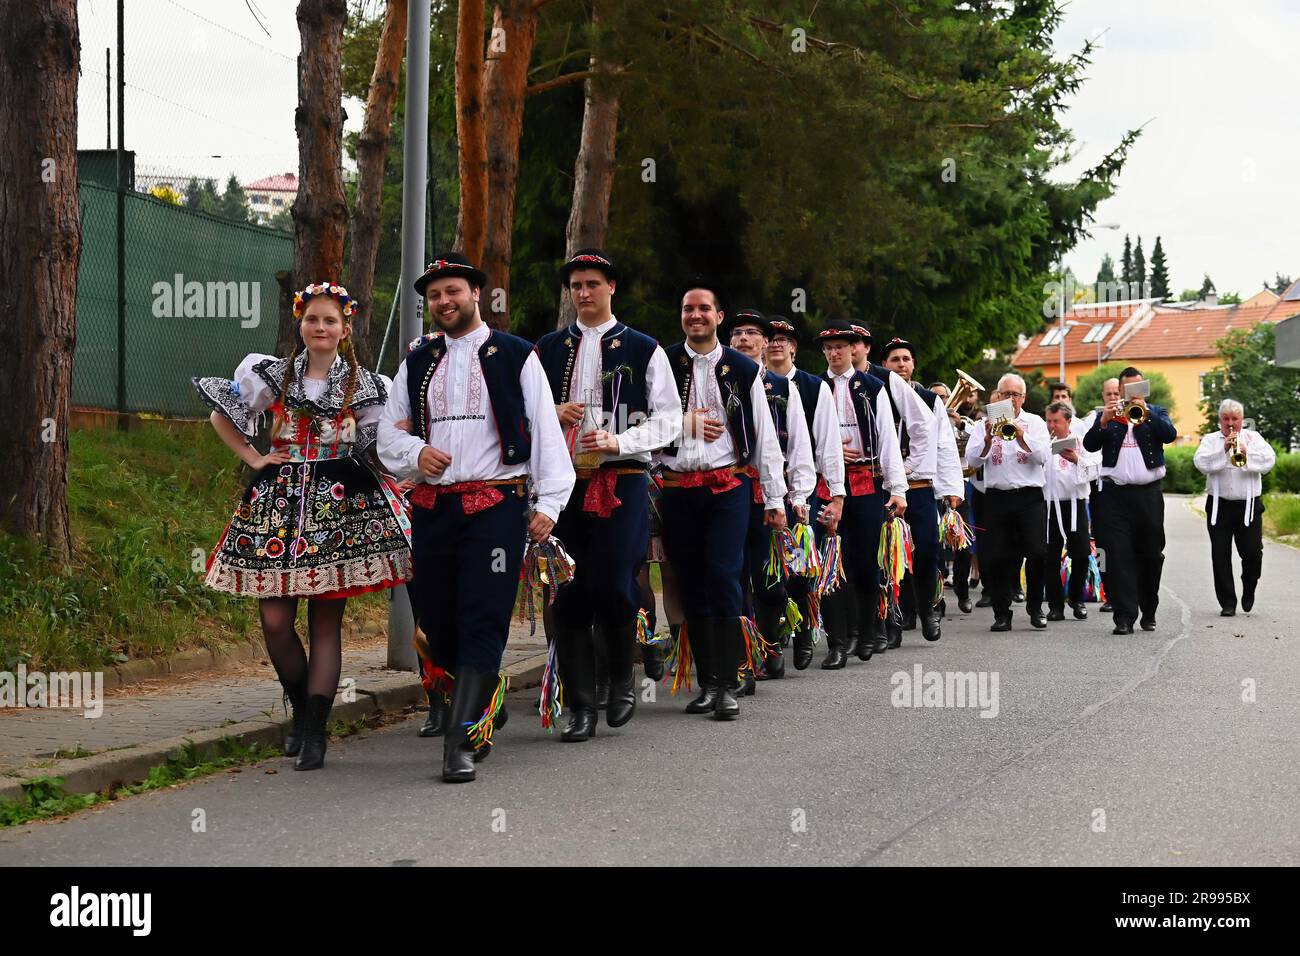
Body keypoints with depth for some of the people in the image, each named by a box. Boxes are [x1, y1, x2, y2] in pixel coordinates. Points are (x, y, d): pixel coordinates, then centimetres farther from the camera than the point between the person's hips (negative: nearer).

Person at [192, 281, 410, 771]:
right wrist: (252, 457, 9)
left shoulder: (365, 386, 7)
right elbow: (221, 414, 17)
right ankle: (301, 710, 17)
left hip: (338, 506, -1)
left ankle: (314, 732, -1)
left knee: (325, 623, -3)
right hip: (279, 503, 1)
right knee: (275, 620, -5)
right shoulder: (272, 375, 8)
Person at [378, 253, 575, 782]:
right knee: (435, 619, 5)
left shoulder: (514, 356, 5)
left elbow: (546, 431, 2)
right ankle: (485, 696, 32)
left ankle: (460, 743, -13)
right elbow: (388, 432, 18)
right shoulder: (417, 362, 16)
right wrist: (415, 452, -5)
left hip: (496, 504, -4)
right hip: (432, 506, 5)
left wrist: (549, 503, -7)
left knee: (482, 621, -11)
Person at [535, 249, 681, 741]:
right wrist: (551, 412, -4)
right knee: (569, 595, -1)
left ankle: (622, 680, 15)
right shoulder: (547, 349, 15)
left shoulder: (643, 349, 6)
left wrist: (618, 442, -12)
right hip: (563, 480, 3)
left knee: (615, 586, -12)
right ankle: (581, 708, 6)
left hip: (623, 483, -3)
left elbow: (669, 419, 3)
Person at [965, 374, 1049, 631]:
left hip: (1029, 496, -1)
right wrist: (988, 438, -17)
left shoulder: (1035, 423, 9)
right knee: (996, 557, -2)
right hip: (996, 497, 1)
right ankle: (1002, 613, 7)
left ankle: (1035, 608, 7)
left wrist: (1021, 436, -19)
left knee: (1037, 553, -9)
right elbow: (972, 460, -1)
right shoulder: (987, 423, 10)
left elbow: (1042, 457, -6)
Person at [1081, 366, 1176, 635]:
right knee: (1119, 556, -7)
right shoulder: (1108, 414, 12)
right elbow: (1090, 445, -2)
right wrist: (1104, 421, -17)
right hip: (1115, 493, 0)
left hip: (1149, 493, 0)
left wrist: (1146, 412, -18)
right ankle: (1125, 617, -9)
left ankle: (1148, 613, 18)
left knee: (1151, 556, 6)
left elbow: (1170, 434, -8)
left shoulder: (1155, 412, 12)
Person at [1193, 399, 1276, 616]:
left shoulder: (1253, 438, 11)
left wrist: (1246, 452, -15)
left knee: (1253, 553, -3)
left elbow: (1269, 460, -4)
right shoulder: (1210, 440, 10)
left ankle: (1249, 590, 25)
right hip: (1219, 507, 0)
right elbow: (1200, 463, -8)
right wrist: (1223, 450, -16)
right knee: (1221, 556, -2)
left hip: (1249, 506, 0)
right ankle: (1227, 603, 4)